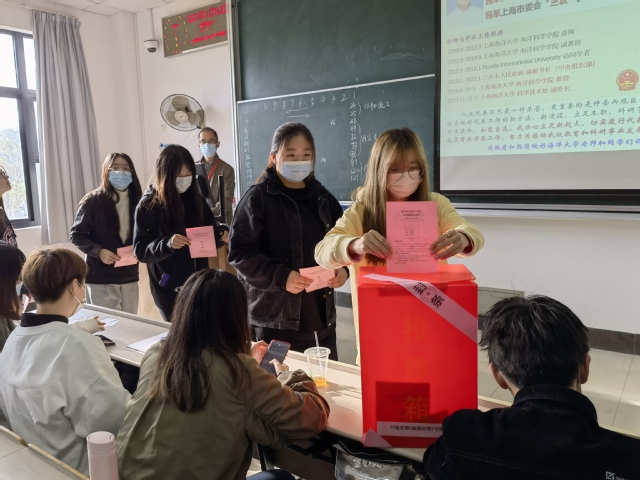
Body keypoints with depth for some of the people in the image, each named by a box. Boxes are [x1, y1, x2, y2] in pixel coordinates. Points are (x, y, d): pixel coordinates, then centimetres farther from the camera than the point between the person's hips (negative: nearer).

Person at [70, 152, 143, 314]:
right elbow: (76, 235, -5)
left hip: (129, 276, 4)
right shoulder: (93, 200, -6)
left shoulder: (136, 201, 5)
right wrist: (98, 251, -20)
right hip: (101, 277, -4)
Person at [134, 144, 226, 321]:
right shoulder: (148, 205, -9)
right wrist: (167, 244, -29)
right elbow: (140, 250, -12)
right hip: (168, 290, -4)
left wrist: (220, 236, -10)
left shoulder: (196, 199, 3)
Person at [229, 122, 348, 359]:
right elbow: (240, 253, -12)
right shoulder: (258, 198, -7)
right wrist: (281, 277, -23)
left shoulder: (322, 197, 10)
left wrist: (342, 268, -5)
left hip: (321, 312, 6)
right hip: (275, 317, -5)